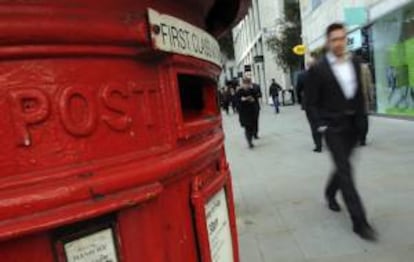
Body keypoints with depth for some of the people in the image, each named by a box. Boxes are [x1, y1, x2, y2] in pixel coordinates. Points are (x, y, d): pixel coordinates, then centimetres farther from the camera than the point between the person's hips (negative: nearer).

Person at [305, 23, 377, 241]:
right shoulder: (318, 69, -8)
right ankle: (359, 222, -1)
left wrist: (362, 118, 7)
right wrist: (321, 126, -13)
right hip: (333, 127, -5)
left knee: (343, 166, 17)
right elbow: (311, 102, -7)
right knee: (345, 170, -6)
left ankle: (330, 193, 45)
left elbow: (360, 93, 14)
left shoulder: (355, 63, 9)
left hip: (353, 125, 6)